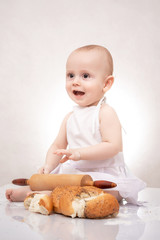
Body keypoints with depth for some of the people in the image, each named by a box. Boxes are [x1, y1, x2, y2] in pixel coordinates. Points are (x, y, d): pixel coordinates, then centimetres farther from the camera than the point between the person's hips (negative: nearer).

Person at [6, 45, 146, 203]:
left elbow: (113, 146, -20)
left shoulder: (105, 113, -10)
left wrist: (79, 153, -27)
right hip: (72, 172, 8)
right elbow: (58, 146, 14)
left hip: (104, 175, -8)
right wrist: (48, 166, -6)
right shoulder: (70, 117, 11)